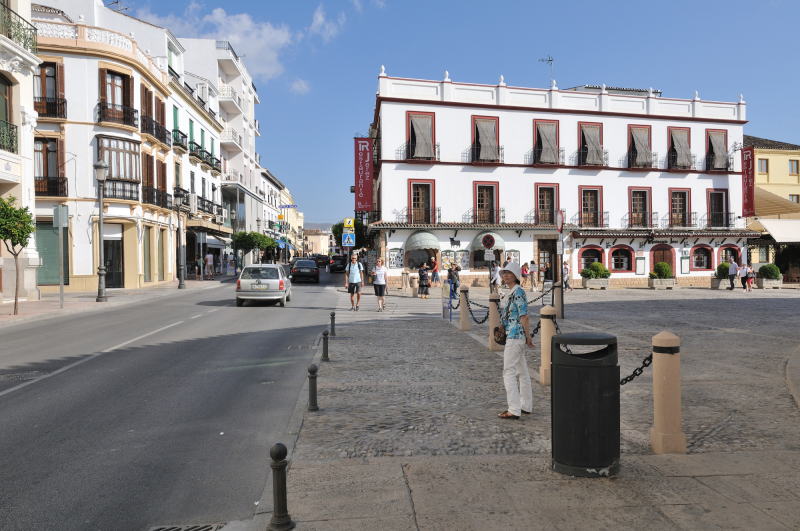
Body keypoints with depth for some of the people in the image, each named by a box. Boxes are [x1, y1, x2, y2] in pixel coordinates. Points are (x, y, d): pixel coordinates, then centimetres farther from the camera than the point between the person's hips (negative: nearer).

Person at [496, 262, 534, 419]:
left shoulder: (518, 291, -15)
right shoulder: (512, 292, 14)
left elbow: (524, 316, -17)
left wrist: (528, 337, -14)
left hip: (515, 335, -10)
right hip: (514, 335, 10)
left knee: (509, 372, -7)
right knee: (522, 371, 14)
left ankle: (514, 410, -5)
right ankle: (526, 406, 22)